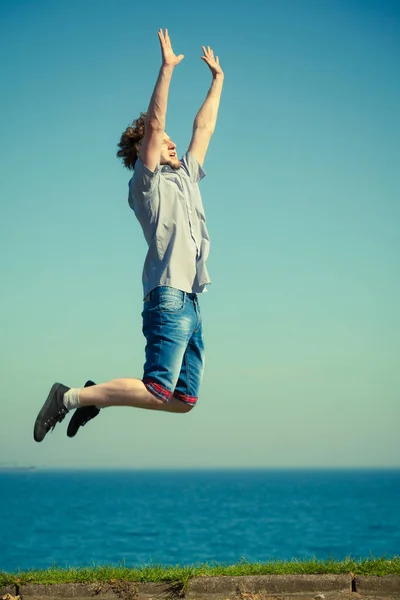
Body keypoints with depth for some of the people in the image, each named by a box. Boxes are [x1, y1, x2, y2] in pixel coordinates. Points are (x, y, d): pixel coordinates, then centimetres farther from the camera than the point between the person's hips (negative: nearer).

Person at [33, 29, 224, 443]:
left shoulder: (186, 178, 24)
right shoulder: (146, 184, 3)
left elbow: (205, 126, 31)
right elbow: (153, 125, -8)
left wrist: (218, 78, 32)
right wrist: (167, 69, -12)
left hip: (190, 303, 8)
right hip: (168, 297, -8)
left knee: (183, 401, 4)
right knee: (158, 390, -19)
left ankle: (98, 396, 15)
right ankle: (70, 397, -7)